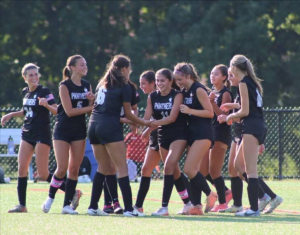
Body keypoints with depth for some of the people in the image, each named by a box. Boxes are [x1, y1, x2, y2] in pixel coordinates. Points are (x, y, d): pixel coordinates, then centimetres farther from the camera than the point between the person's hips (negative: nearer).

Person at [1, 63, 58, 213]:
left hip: (42, 134, -7)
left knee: (43, 174, -9)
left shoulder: (44, 92, -10)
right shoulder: (25, 93, 11)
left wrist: (46, 104, -36)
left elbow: (56, 111, -18)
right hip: (27, 134, 7)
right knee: (21, 169, -2)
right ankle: (22, 205, 3)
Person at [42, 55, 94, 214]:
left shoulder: (87, 86, 7)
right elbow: (69, 111, -17)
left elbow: (90, 110, 7)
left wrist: (92, 100, -13)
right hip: (63, 130, -5)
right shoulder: (65, 86, -10)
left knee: (74, 168, 1)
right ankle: (50, 197, 13)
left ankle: (67, 204, 4)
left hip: (79, 131, 5)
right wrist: (89, 107, -15)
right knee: (62, 168, -9)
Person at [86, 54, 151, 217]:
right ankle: (128, 208, -12)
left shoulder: (102, 83, 18)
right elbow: (128, 114, 2)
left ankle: (93, 207, 13)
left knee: (103, 167, 16)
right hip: (110, 128, -7)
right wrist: (144, 123, 17)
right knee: (122, 168, -6)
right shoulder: (124, 87, -2)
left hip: (94, 125, 7)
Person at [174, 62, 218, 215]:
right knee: (193, 170, 4)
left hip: (203, 134, -9)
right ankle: (197, 206, 4)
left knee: (189, 169, -15)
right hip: (192, 133, 9)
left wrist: (189, 110, -20)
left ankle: (210, 195, 1)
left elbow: (210, 113, -15)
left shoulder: (198, 90, -12)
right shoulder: (185, 92, 13)